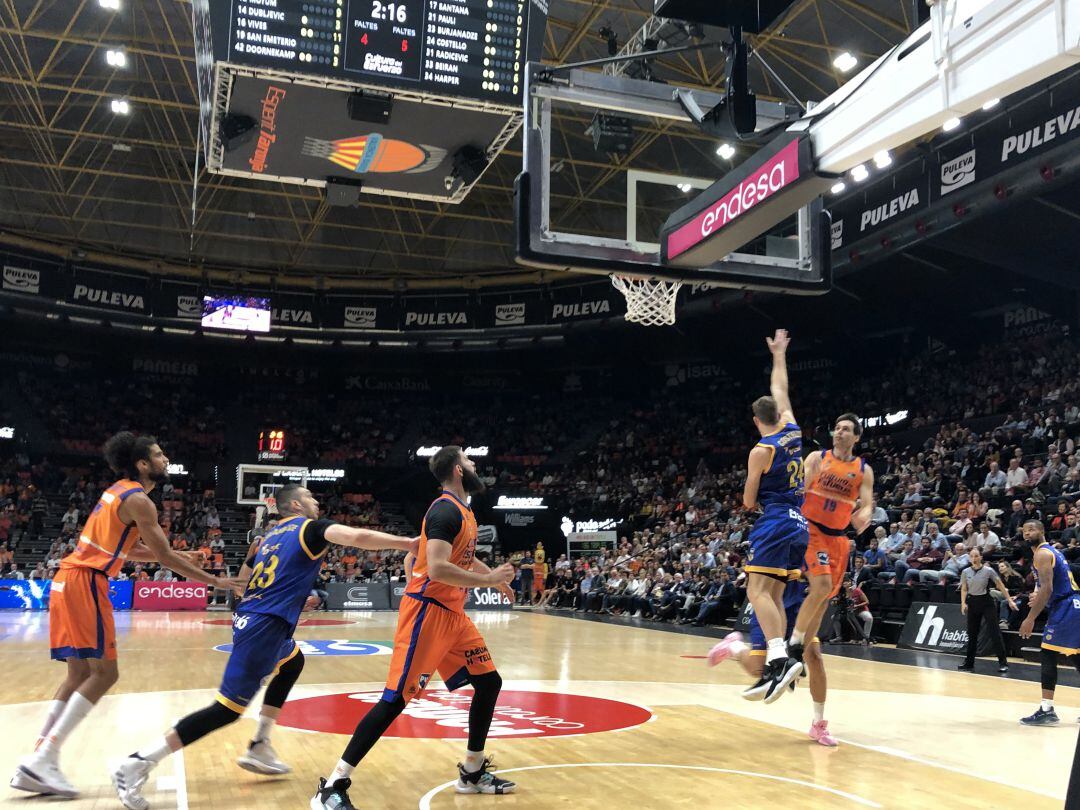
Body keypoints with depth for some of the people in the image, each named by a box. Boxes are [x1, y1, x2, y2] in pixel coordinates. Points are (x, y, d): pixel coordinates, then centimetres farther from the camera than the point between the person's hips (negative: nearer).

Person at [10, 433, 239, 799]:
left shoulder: (120, 492, 20)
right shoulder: (138, 500, -10)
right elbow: (165, 557, -10)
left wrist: (176, 556, 24)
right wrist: (215, 581, -3)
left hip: (69, 579, 10)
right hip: (85, 582, -10)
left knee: (80, 674, 10)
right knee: (104, 673, -7)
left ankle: (35, 764, 9)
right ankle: (45, 759, -10)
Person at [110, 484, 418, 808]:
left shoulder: (272, 534, 21)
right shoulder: (311, 527, -1)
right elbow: (357, 537, -20)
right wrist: (407, 543, -20)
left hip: (249, 617, 10)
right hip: (264, 625, -9)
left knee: (292, 663, 31)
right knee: (229, 708, -7)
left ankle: (259, 748, 27)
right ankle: (137, 764, -8)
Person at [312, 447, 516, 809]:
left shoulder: (463, 510, 15)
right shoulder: (446, 509, -16)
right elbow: (437, 568, -29)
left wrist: (494, 576, 23)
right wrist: (489, 580, -21)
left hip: (452, 613, 10)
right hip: (428, 611, -10)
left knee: (488, 682, 12)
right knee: (396, 699, -12)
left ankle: (472, 772, 25)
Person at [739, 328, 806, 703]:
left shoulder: (761, 451, -10)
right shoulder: (793, 431, 8)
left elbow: (748, 501, -5)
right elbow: (779, 391, 25)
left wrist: (755, 501, 18)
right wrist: (779, 355, 36)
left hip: (774, 521, -8)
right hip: (798, 521, 8)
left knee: (758, 590, -17)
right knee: (774, 595, 10)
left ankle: (779, 658, -34)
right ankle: (777, 663, 7)